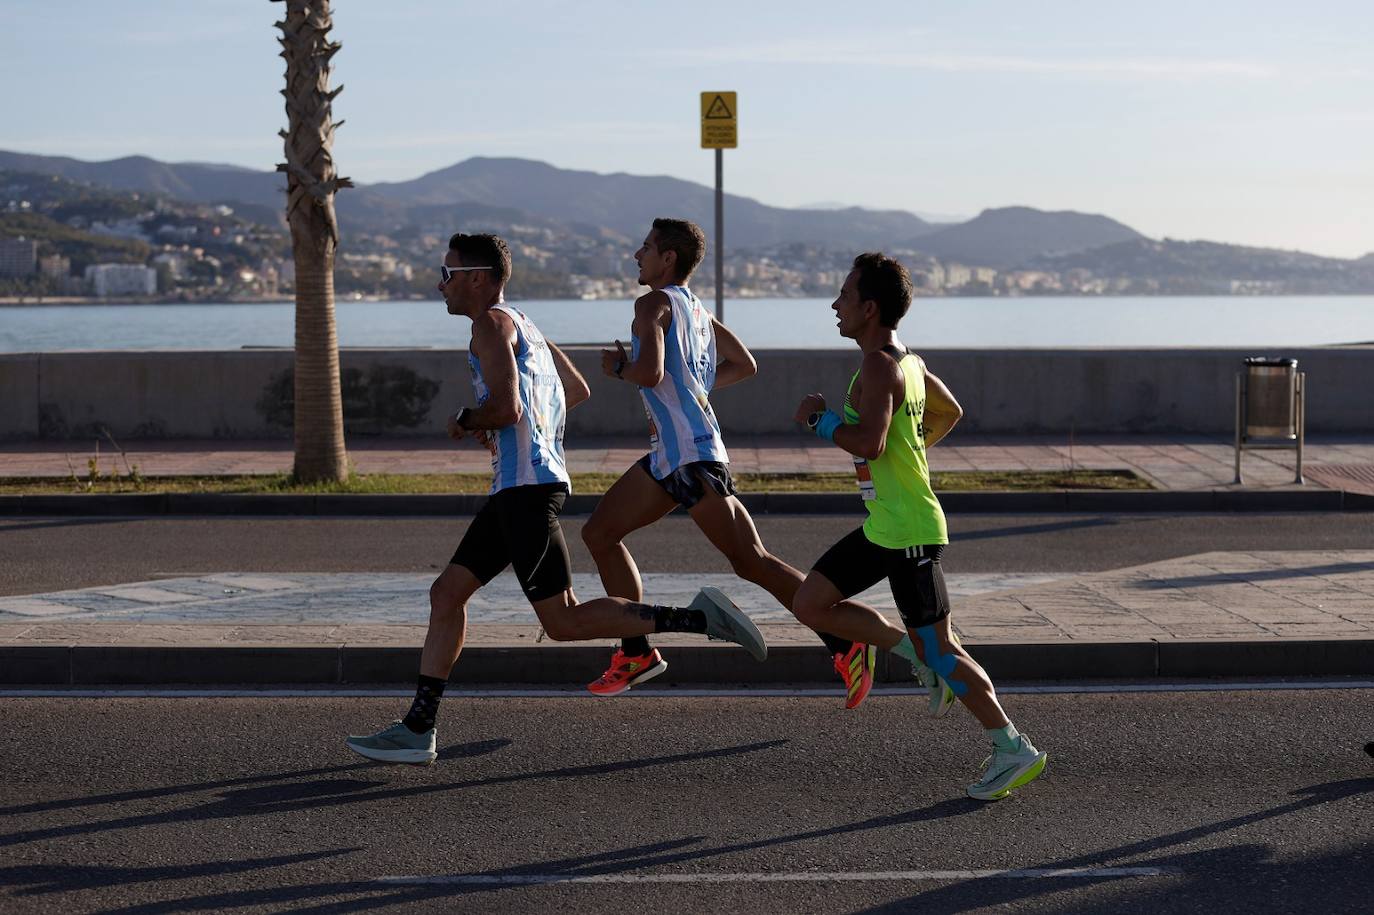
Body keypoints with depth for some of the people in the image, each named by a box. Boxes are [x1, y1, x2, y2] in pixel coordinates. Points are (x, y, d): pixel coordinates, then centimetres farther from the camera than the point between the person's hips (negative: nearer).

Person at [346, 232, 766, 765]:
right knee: (447, 593, 8)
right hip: (515, 488, 10)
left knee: (563, 622, -9)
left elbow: (506, 407, -20)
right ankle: (417, 731, 8)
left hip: (528, 488, -10)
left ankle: (694, 617, -9)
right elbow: (577, 391, 31)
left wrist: (467, 421, 0)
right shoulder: (522, 325, 23)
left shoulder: (492, 322, -7)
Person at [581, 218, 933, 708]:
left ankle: (847, 644, -12)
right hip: (669, 453, 10)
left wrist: (618, 366, -3)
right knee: (599, 533, 15)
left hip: (691, 456, -10)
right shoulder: (696, 308, 18)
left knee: (752, 563, -12)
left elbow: (650, 373, -24)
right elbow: (744, 364, 26)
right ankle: (636, 653, 17)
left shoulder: (654, 304, -9)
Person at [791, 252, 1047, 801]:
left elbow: (869, 443, -31)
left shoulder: (879, 367, -18)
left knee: (939, 649, -3)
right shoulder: (910, 361, 12)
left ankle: (1015, 750, 7)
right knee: (809, 605, 10)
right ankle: (917, 655, 13)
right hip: (883, 527, 10)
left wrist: (818, 418, -16)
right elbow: (950, 412, 27)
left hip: (908, 531, -10)